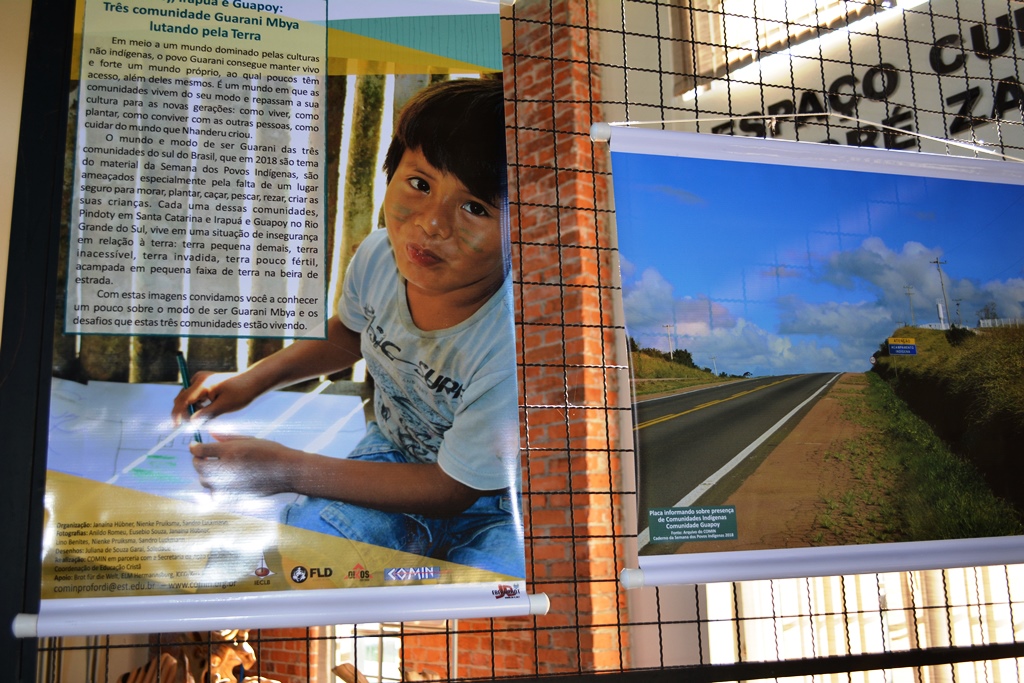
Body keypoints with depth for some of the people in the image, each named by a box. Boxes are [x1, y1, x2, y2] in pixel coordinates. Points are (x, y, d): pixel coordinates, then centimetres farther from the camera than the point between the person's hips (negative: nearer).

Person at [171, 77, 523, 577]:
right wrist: (251, 381, 0)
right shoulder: (378, 256, -18)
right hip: (393, 451, 5)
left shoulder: (516, 349, -37)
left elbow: (452, 490, -22)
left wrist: (287, 470, -20)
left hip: (496, 503, -4)